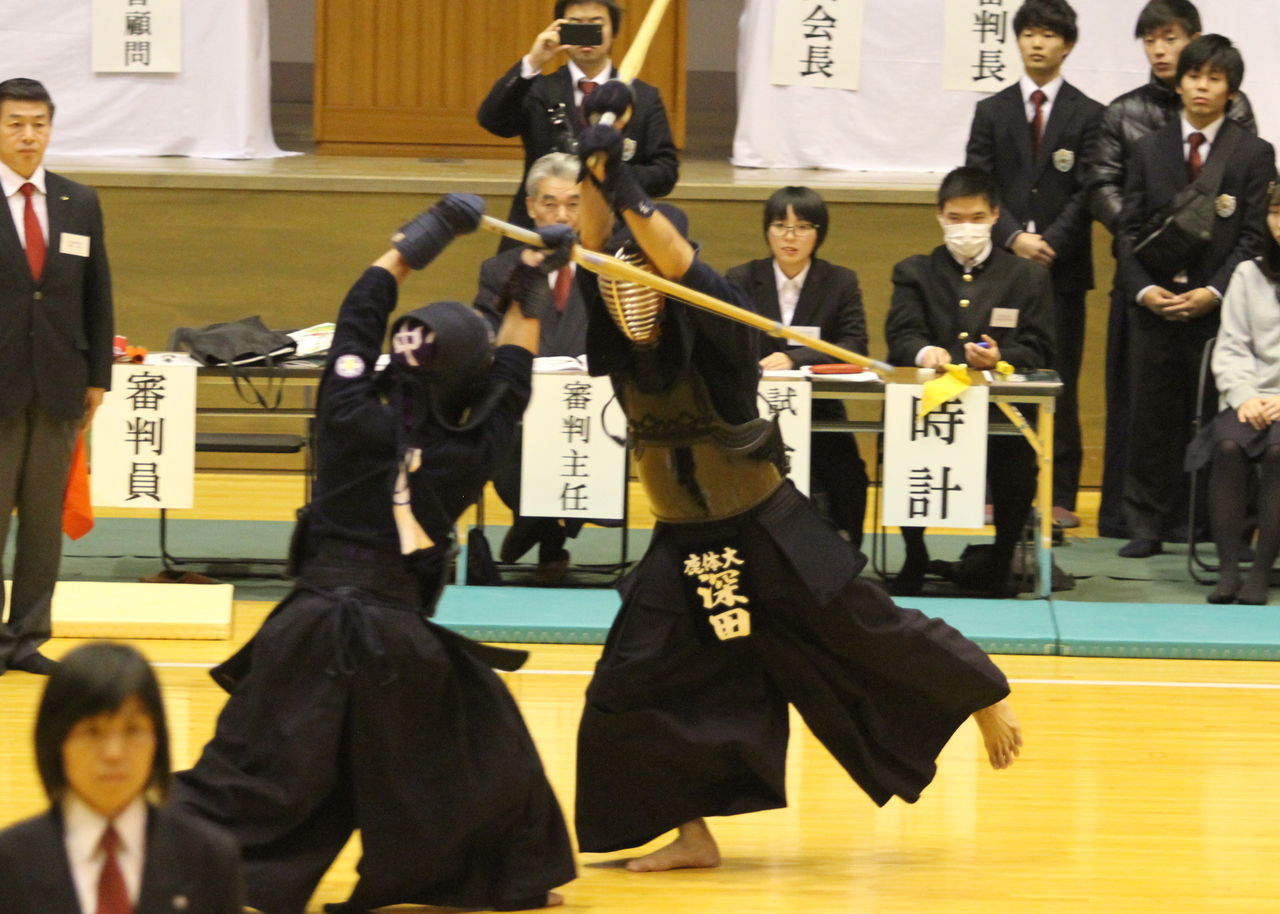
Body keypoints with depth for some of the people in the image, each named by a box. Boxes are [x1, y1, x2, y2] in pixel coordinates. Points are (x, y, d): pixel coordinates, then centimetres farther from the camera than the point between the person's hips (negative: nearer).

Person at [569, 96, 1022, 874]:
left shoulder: (714, 337, -20)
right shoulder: (624, 349, -7)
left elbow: (684, 268, -39)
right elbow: (596, 252, -19)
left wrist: (626, 187, -47)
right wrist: (596, 169, -32)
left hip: (770, 535, -5)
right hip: (683, 544, 5)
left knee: (868, 636, 5)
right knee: (637, 687, -2)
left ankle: (988, 699, 30)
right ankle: (693, 833, 11)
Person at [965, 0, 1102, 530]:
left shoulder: (1087, 116, 5)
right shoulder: (992, 112, 11)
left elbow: (1087, 193, -1)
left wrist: (1050, 245, -13)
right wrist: (1014, 238, -12)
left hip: (1062, 268, -2)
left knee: (1060, 383, -1)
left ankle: (1060, 496, 0)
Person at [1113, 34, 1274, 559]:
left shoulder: (1254, 155, 5)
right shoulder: (1149, 151, 12)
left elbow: (1255, 237, -1)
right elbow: (1129, 230, 9)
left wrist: (1213, 293, -12)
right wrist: (1143, 289, -6)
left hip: (1219, 309, -2)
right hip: (1155, 308, 2)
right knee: (1151, 417, 3)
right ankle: (1146, 527, 8)